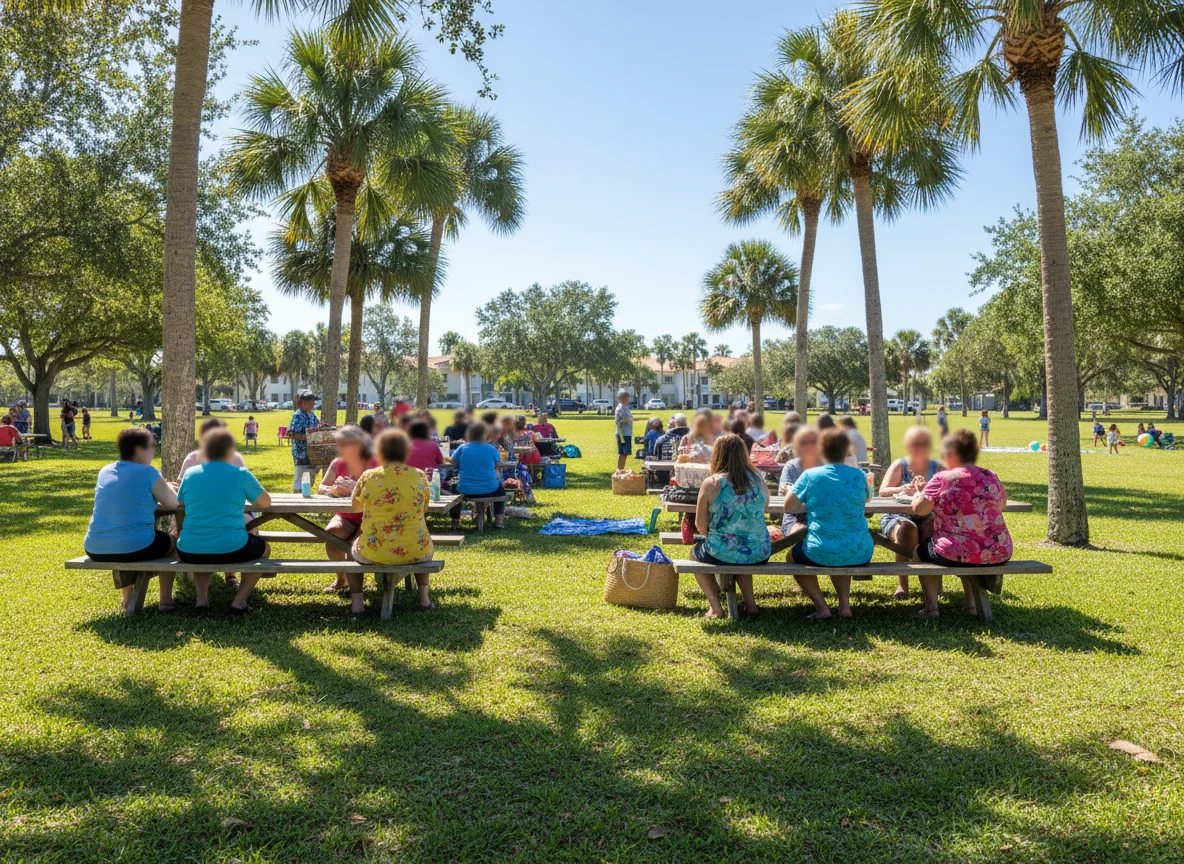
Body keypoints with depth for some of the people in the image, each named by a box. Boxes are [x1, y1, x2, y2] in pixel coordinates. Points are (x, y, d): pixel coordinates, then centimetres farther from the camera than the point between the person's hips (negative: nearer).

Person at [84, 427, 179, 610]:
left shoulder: (105, 471, 9)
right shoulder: (148, 473, -10)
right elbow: (174, 503, -1)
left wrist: (155, 493, 34)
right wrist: (165, 489, 20)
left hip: (96, 550, 6)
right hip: (135, 548, -6)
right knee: (170, 541, 26)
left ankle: (127, 598, 44)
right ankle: (166, 599, 24)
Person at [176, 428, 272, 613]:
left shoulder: (190, 473, 4)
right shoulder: (241, 474, -3)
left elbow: (180, 503, 22)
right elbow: (266, 503, 9)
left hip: (190, 551, 3)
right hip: (230, 550, -3)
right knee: (263, 548, 29)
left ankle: (201, 597, 21)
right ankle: (239, 600, 11)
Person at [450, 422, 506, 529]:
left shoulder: (462, 448, -5)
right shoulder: (491, 449, -7)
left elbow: (453, 461, 9)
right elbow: (498, 462, 11)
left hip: (466, 490, 1)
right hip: (489, 490, 0)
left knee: (454, 487, 35)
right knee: (500, 487, 34)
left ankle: (455, 521, 35)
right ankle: (500, 520, 31)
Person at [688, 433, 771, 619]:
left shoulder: (711, 483, -11)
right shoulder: (759, 480, 0)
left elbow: (701, 525, -5)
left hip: (722, 554, -4)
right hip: (760, 554, 4)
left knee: (695, 553, 29)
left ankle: (715, 606, 16)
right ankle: (750, 602, 28)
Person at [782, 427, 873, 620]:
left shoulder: (810, 475, -7)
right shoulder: (858, 475, 1)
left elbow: (789, 506, -5)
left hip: (821, 554, -3)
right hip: (860, 555, 4)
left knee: (793, 555, 28)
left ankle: (821, 606, 12)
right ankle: (844, 603, 20)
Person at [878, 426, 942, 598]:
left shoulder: (936, 467, 11)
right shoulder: (899, 466, 7)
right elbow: (883, 491, -7)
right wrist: (903, 490, -28)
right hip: (898, 517, -1)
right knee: (906, 529, -34)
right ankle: (903, 583, -21)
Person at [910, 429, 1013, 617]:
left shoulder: (943, 479, -11)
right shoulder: (991, 477, 6)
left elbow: (919, 509, -7)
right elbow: (1002, 504, 22)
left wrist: (920, 494, 14)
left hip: (957, 555, -5)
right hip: (1000, 554, 6)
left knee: (922, 550, 24)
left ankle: (931, 605, 13)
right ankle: (971, 603, 31)